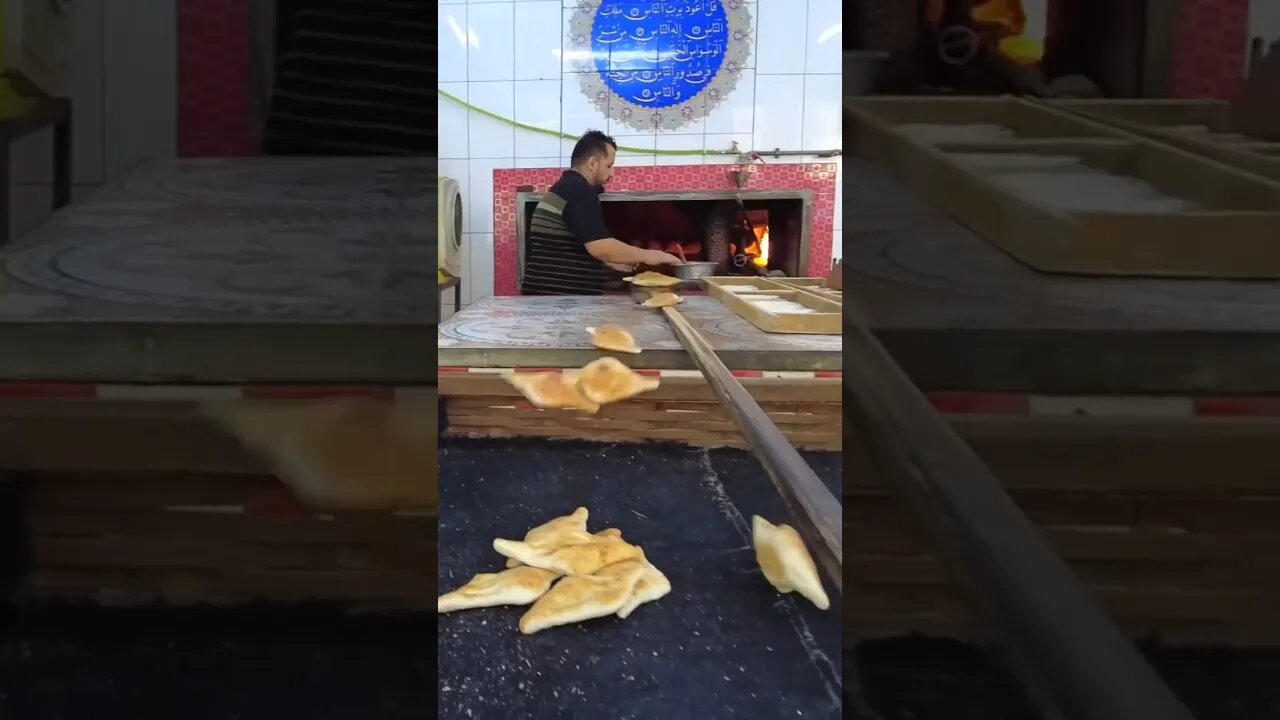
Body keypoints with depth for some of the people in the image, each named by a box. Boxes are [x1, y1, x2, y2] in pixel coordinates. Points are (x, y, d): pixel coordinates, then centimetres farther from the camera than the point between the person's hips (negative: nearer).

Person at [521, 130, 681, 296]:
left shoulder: (564, 189, 19)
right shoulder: (579, 191, -14)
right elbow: (600, 247, -23)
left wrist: (611, 261, 28)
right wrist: (647, 256, -12)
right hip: (561, 298, -10)